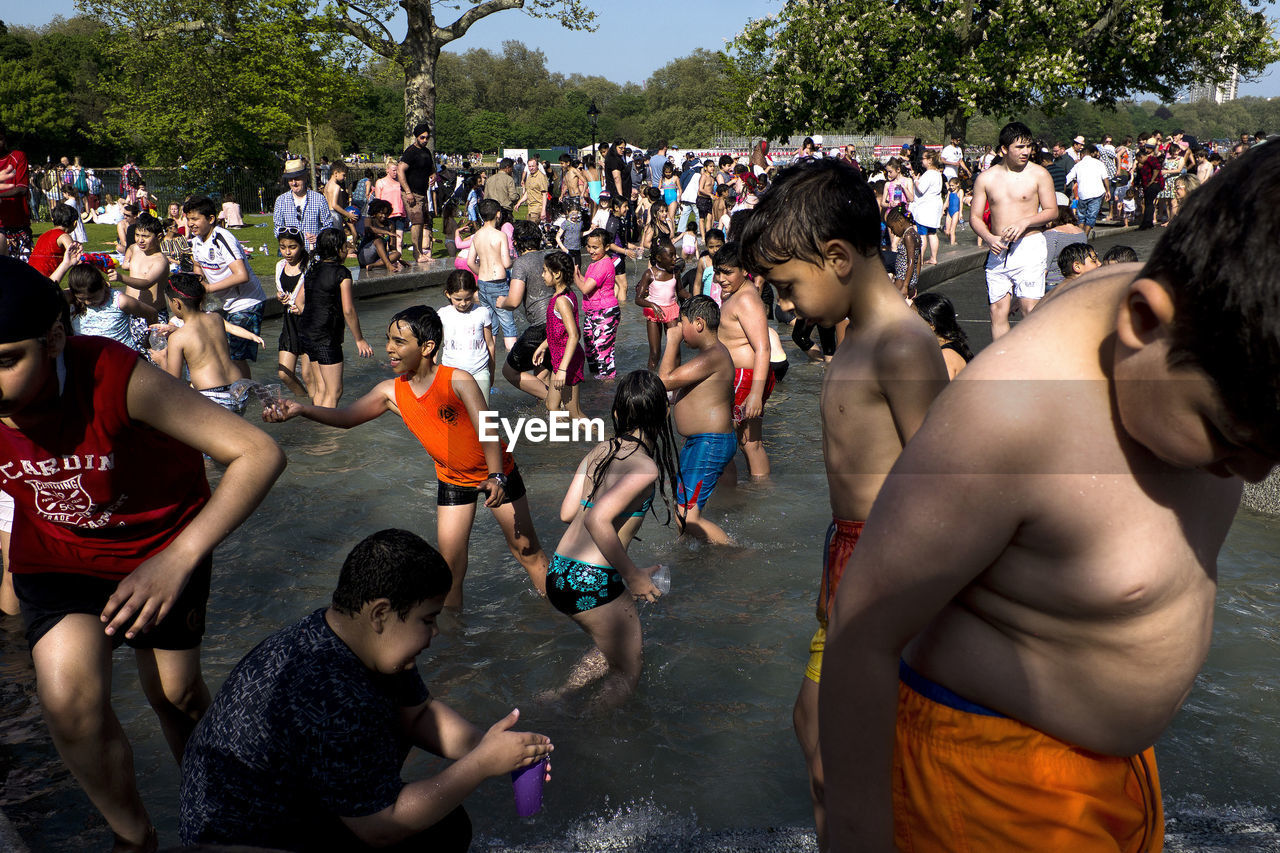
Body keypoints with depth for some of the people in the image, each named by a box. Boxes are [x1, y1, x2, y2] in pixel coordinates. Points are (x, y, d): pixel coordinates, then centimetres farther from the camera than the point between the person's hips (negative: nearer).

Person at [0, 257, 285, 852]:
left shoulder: (115, 378, -35)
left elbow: (259, 454, -38)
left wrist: (178, 558, -46)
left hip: (162, 545, -2)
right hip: (55, 553, 2)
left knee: (175, 693, 13)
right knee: (68, 700, -18)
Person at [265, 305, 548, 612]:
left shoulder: (458, 381, -27)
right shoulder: (391, 391, -12)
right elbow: (346, 417, -17)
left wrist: (496, 477, -46)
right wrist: (300, 409, -33)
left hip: (495, 473, -4)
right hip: (452, 480, 4)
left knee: (526, 548, 9)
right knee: (450, 564, 5)